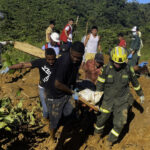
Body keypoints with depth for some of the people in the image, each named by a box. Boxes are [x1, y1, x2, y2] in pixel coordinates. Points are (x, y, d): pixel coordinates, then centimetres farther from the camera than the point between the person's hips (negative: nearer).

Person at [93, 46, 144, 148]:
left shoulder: (128, 69, -11)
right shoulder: (106, 69, -14)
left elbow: (135, 82, 6)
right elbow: (100, 84, -5)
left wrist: (141, 94, 17)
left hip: (122, 100, 1)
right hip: (108, 99, 0)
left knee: (119, 123, 1)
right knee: (102, 118, 11)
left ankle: (110, 140, 26)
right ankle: (98, 134, 44)